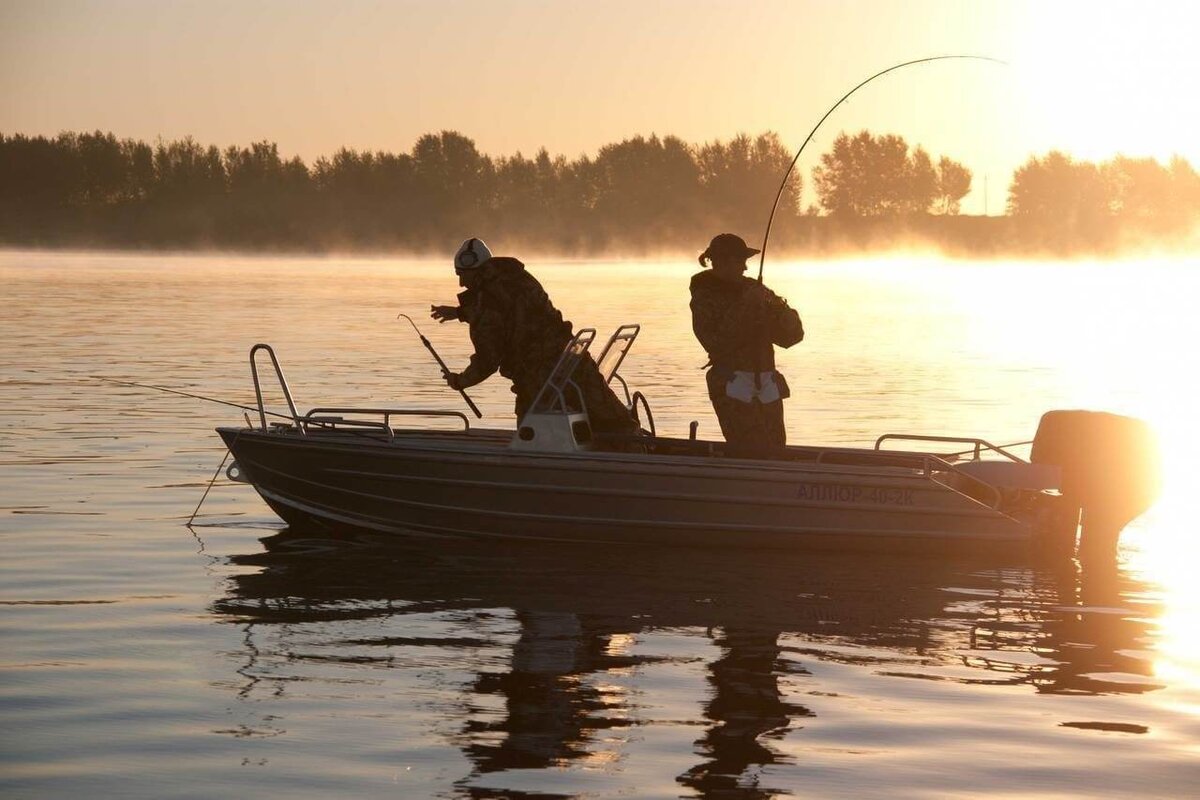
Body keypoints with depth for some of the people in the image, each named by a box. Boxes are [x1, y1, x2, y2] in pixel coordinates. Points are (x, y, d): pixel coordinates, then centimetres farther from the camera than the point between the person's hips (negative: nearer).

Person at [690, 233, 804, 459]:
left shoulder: (753, 289, 15)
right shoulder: (704, 297, 0)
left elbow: (792, 335, 12)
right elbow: (716, 342, -17)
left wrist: (780, 310, -9)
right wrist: (745, 308, -18)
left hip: (768, 386, 6)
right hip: (732, 386, -6)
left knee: (776, 452, 1)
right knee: (752, 454, -18)